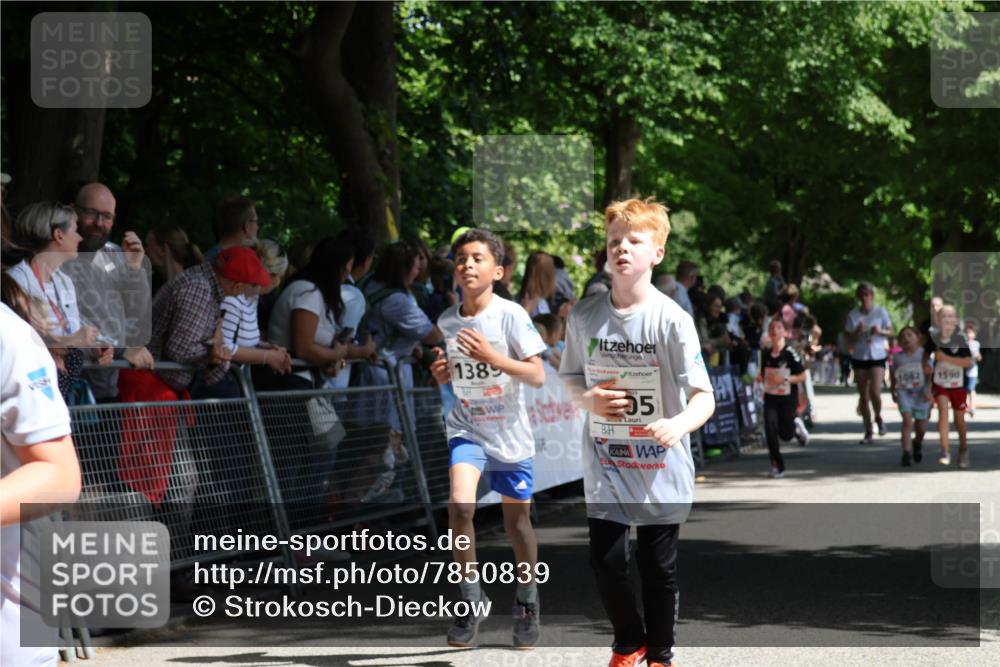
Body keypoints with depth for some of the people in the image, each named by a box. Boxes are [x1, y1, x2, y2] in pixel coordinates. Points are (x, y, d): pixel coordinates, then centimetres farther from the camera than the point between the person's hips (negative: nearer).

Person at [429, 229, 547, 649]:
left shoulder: (511, 315, -11)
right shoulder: (446, 323, 0)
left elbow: (538, 376, -15)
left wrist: (490, 356, -26)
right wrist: (439, 374, -9)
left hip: (510, 432, -2)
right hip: (466, 427, 2)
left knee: (517, 521, 8)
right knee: (460, 504, -22)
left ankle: (526, 603, 29)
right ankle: (470, 598, -9)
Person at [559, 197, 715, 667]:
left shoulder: (672, 320, -13)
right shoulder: (584, 316, -2)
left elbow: (703, 397, -15)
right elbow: (571, 379, 13)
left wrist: (678, 425, -36)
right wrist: (588, 398, -10)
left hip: (660, 470, -2)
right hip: (605, 468, 3)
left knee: (658, 568, 8)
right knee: (606, 562, 3)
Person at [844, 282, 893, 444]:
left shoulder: (880, 312, -1)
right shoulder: (853, 315, 1)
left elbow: (891, 332, 4)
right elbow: (850, 339, 2)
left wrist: (880, 331, -16)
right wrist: (858, 332, -19)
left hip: (877, 357, -2)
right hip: (859, 358, 2)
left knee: (875, 392, -17)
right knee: (864, 396, 3)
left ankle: (878, 417, 13)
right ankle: (868, 432, 10)